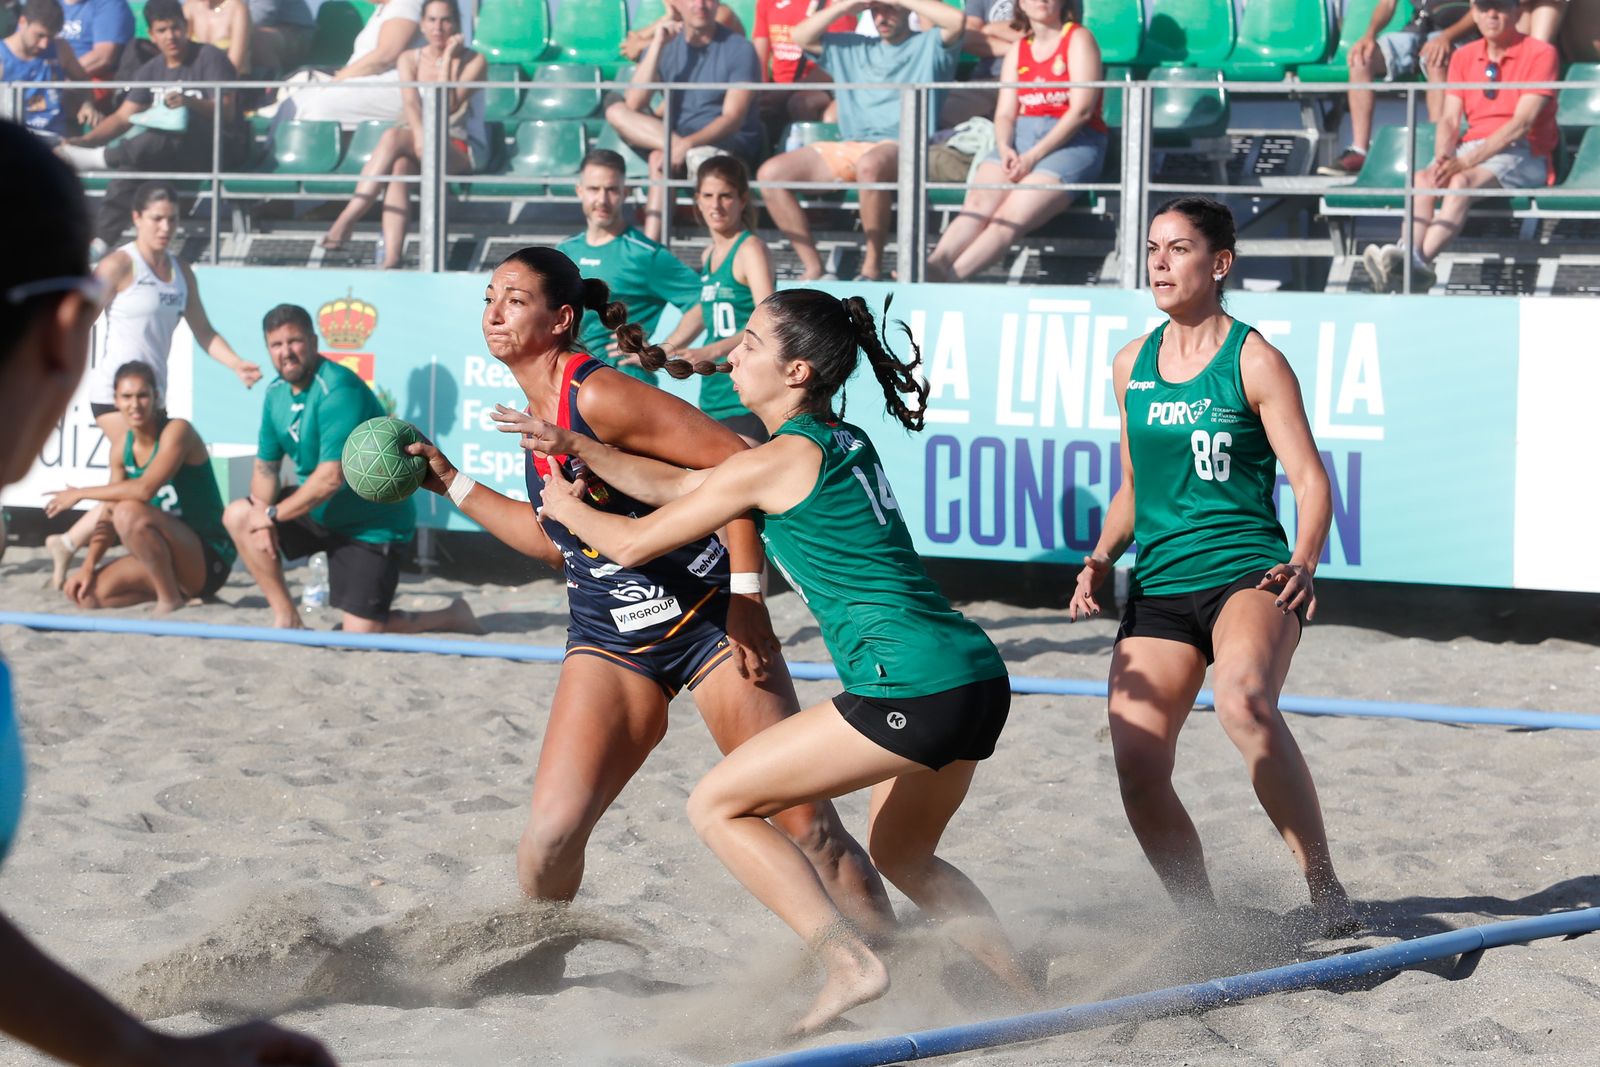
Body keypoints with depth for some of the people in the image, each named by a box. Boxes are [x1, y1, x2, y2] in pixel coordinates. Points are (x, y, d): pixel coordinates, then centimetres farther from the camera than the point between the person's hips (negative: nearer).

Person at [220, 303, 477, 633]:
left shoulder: (338, 390, -25)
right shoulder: (277, 393, 2)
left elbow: (331, 477, -29)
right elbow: (265, 466, 5)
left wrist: (273, 514, -21)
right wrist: (262, 516, -14)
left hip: (371, 522, -8)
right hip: (319, 510, 8)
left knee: (360, 632, -11)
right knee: (237, 516, -3)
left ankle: (449, 618, 16)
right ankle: (286, 618, 2)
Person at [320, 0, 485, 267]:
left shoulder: (474, 61, -1)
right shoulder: (409, 60, 9)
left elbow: (448, 107, -14)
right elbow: (411, 103, -8)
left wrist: (448, 57, -11)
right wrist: (420, 137, -27)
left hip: (464, 152, -3)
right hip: (422, 149, 3)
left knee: (393, 136, -31)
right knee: (399, 167, -35)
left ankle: (348, 218, -38)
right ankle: (391, 259, -50)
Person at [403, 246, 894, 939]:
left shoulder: (597, 395, -17)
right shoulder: (537, 408, 8)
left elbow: (734, 462, -20)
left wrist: (746, 595, -21)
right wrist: (452, 485, 20)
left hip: (708, 616, -6)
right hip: (609, 640, 6)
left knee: (806, 826, -6)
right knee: (550, 836, -10)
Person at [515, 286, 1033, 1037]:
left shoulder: (776, 462, -7)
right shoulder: (845, 443, 19)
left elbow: (633, 544, 4)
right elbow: (684, 486, 29)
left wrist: (570, 508, 24)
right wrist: (574, 446, 29)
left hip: (913, 689, -9)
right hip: (978, 676, 9)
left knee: (717, 806, 1)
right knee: (901, 856, 30)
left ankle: (847, 964, -6)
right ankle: (1026, 994, 22)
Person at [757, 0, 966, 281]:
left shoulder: (929, 45, 11)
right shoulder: (852, 47, 27)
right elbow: (800, 36, 20)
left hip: (901, 149, -6)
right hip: (847, 148, 6)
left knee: (870, 165, -43)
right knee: (771, 173, -13)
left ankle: (873, 265, -29)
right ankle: (812, 268, -15)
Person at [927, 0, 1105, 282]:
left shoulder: (1079, 39, 2)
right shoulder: (1018, 50, 20)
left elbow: (1081, 109, -9)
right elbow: (1005, 114, 14)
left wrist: (1033, 157, -15)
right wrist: (1005, 149, -11)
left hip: (1073, 142, -5)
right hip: (1020, 138, 5)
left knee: (1010, 217, -28)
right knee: (979, 203, -25)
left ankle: (949, 278, -50)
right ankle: (935, 264, -50)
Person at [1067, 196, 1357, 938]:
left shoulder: (1255, 361, -3)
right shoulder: (1131, 365, 13)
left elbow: (1311, 481, -5)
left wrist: (1303, 564, -23)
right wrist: (1102, 558, 6)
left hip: (1248, 574, -6)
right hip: (1158, 588, 6)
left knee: (1243, 700, -37)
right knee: (1137, 772, -8)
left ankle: (1324, 885, -29)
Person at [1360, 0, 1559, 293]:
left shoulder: (1540, 54, -3)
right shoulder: (1463, 57, 16)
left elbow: (1522, 123, -13)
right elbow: (1449, 120, 9)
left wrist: (1467, 162, -21)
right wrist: (1443, 159, -14)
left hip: (1521, 154, -5)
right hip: (1471, 146, 5)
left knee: (1462, 182, -35)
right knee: (1422, 179, -27)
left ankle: (1420, 263, -55)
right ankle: (1412, 259, -47)